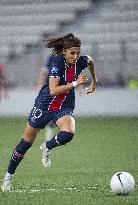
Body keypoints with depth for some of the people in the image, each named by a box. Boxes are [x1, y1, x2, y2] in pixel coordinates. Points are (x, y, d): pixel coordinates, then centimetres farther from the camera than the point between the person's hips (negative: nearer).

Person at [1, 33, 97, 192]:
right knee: (26, 143, 7)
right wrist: (75, 84, -34)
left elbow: (90, 61, 17)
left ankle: (47, 148, 3)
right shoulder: (57, 61, -23)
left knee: (68, 134, -30)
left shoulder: (81, 61, -10)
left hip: (65, 107, 3)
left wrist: (94, 81, 26)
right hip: (44, 105, -3)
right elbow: (53, 90, -31)